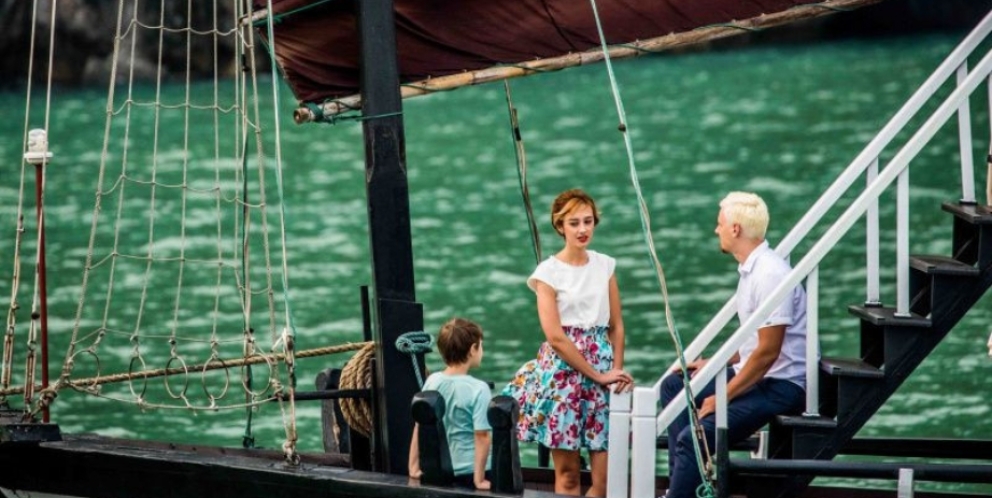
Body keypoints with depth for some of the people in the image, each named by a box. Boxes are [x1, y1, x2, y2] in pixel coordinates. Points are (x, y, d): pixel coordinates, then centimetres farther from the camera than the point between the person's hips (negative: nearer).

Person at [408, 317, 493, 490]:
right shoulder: (478, 389, -15)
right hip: (468, 471, -6)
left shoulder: (432, 382, 1)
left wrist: (414, 466, 13)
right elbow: (482, 436, -18)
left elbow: (419, 426, 6)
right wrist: (479, 479, -16)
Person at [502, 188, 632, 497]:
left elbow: (616, 326, 12)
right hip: (563, 368, -3)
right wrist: (598, 375, -11)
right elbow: (555, 336, -9)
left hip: (603, 366, 4)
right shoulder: (549, 272, -3)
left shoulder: (605, 266, 9)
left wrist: (616, 371, -2)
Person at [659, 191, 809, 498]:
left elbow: (767, 351, -23)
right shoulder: (751, 268, 11)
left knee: (693, 437, -21)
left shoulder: (770, 275, -21)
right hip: (755, 375, 11)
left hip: (780, 386, -11)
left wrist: (722, 398, -18)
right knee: (674, 385, 17)